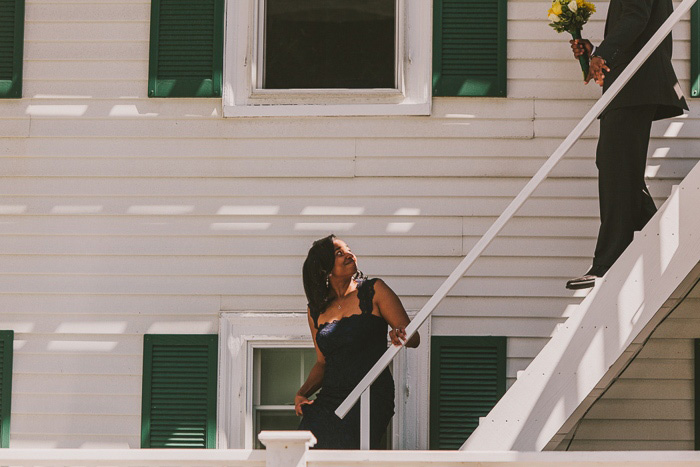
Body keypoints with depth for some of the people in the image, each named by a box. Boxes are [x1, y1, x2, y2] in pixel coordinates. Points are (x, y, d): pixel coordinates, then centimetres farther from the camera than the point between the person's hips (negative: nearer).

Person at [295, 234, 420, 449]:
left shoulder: (373, 291, 4)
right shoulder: (316, 311, 15)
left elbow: (414, 338, 0)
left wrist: (400, 336, -23)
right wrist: (302, 393, 6)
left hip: (372, 397, -4)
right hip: (330, 397, 4)